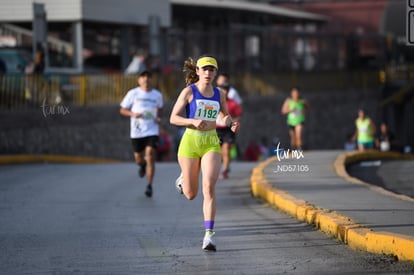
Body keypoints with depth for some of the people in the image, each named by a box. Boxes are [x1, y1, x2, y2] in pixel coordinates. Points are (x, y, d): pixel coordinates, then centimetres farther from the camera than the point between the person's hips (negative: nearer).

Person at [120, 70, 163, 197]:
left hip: (152, 131, 0)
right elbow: (122, 110, 3)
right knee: (138, 159, 10)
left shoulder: (157, 95, 5)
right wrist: (133, 114, -16)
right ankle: (142, 165, 49)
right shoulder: (133, 94, -2)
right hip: (137, 131, 0)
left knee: (150, 157, -14)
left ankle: (149, 186, -9)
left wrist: (158, 118, 3)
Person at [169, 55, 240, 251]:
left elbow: (225, 115, 23)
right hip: (190, 141, -1)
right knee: (190, 194, 9)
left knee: (209, 187, -18)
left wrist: (231, 124, 0)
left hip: (211, 144, 1)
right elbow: (173, 118, -7)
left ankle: (209, 235, -19)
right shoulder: (189, 91, -4)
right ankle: (184, 178, 48)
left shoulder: (219, 94, 6)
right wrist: (194, 121, -24)